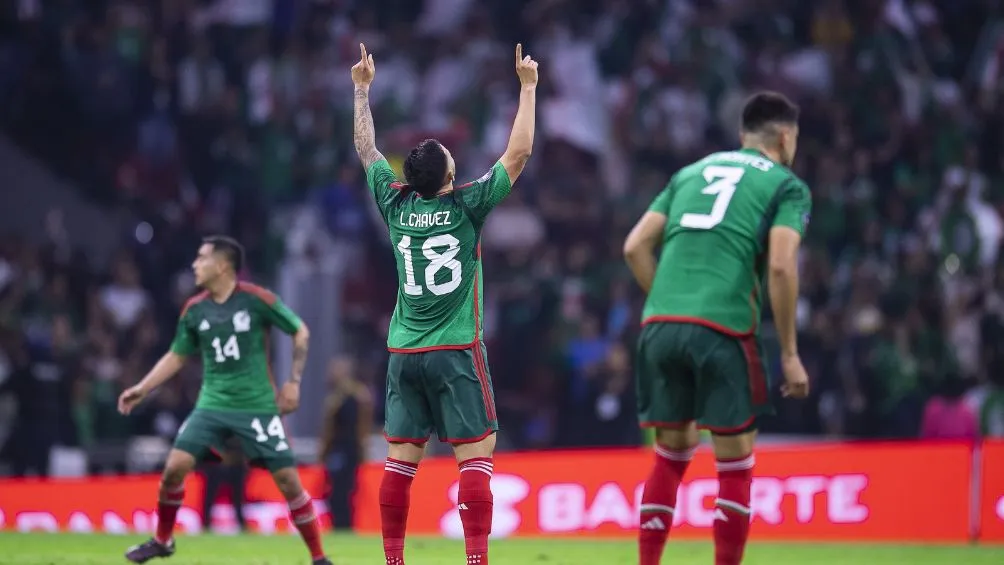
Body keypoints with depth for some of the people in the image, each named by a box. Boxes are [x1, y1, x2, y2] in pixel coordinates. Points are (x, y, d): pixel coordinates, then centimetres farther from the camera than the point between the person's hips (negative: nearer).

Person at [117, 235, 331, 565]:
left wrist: (294, 382, -2)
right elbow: (176, 356, 15)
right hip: (212, 405, 3)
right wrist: (142, 389, 8)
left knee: (287, 479, -7)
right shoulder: (194, 310, 2)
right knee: (175, 467, -10)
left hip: (258, 406, -3)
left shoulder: (256, 300, -10)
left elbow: (300, 332, 1)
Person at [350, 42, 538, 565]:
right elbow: (518, 152, -2)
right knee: (476, 454, -5)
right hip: (456, 352, -5)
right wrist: (528, 87, 5)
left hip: (404, 354, 5)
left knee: (401, 458, 3)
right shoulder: (466, 206, -8)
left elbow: (367, 149, 17)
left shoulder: (396, 204, 2)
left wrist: (362, 89, 28)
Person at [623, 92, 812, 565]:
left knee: (671, 455, 17)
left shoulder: (690, 173, 23)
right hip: (723, 329, -5)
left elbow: (636, 247, 15)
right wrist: (789, 354, -2)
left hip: (660, 326, 5)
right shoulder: (786, 185, 8)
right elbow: (781, 266, -6)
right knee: (735, 464, 5)